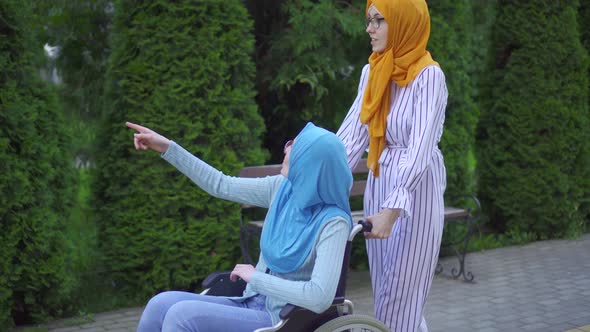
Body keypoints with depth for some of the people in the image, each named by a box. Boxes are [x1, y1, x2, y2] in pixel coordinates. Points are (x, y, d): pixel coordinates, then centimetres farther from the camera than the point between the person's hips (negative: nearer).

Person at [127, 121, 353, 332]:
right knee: (161, 304, -13)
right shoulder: (283, 189, 2)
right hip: (252, 304, 7)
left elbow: (320, 297, -27)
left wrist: (255, 277, -17)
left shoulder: (333, 223, -17)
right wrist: (168, 148, 13)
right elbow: (222, 185, 14)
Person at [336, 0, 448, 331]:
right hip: (378, 185, 7)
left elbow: (420, 147, -25)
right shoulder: (372, 72, 5)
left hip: (415, 191, -7)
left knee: (402, 295, -1)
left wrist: (393, 208, -33)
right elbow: (352, 133, 4)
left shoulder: (428, 75, -17)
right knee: (385, 292, 14)